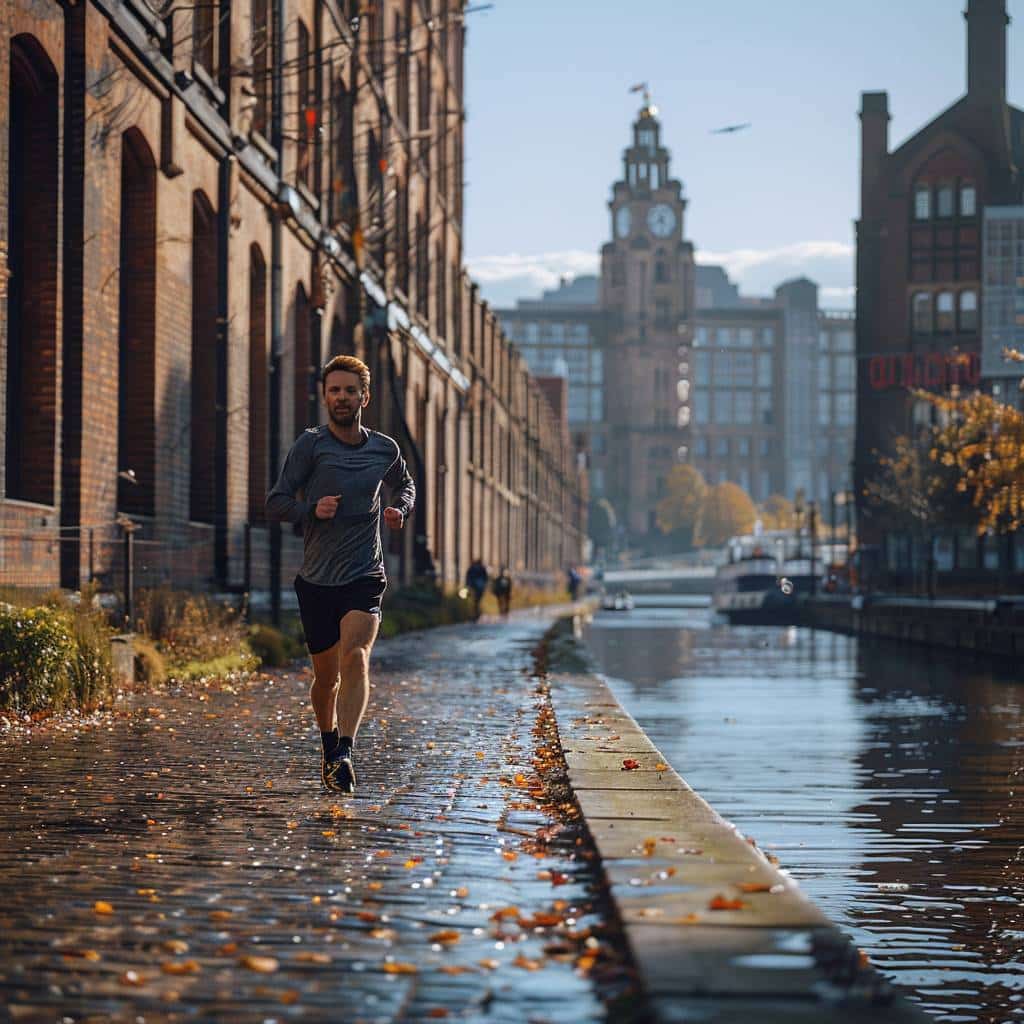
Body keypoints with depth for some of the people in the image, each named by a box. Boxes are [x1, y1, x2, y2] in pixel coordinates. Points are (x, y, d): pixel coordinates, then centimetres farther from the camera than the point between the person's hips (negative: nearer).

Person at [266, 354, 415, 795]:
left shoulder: (385, 449, 6)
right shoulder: (311, 444, -2)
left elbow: (404, 485, 28)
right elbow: (276, 503, -3)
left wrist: (399, 509, 6)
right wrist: (312, 510, -22)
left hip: (365, 576, 0)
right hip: (317, 579, 0)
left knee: (355, 657, -23)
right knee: (326, 677, 10)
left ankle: (344, 756, -32)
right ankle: (329, 747, 36)